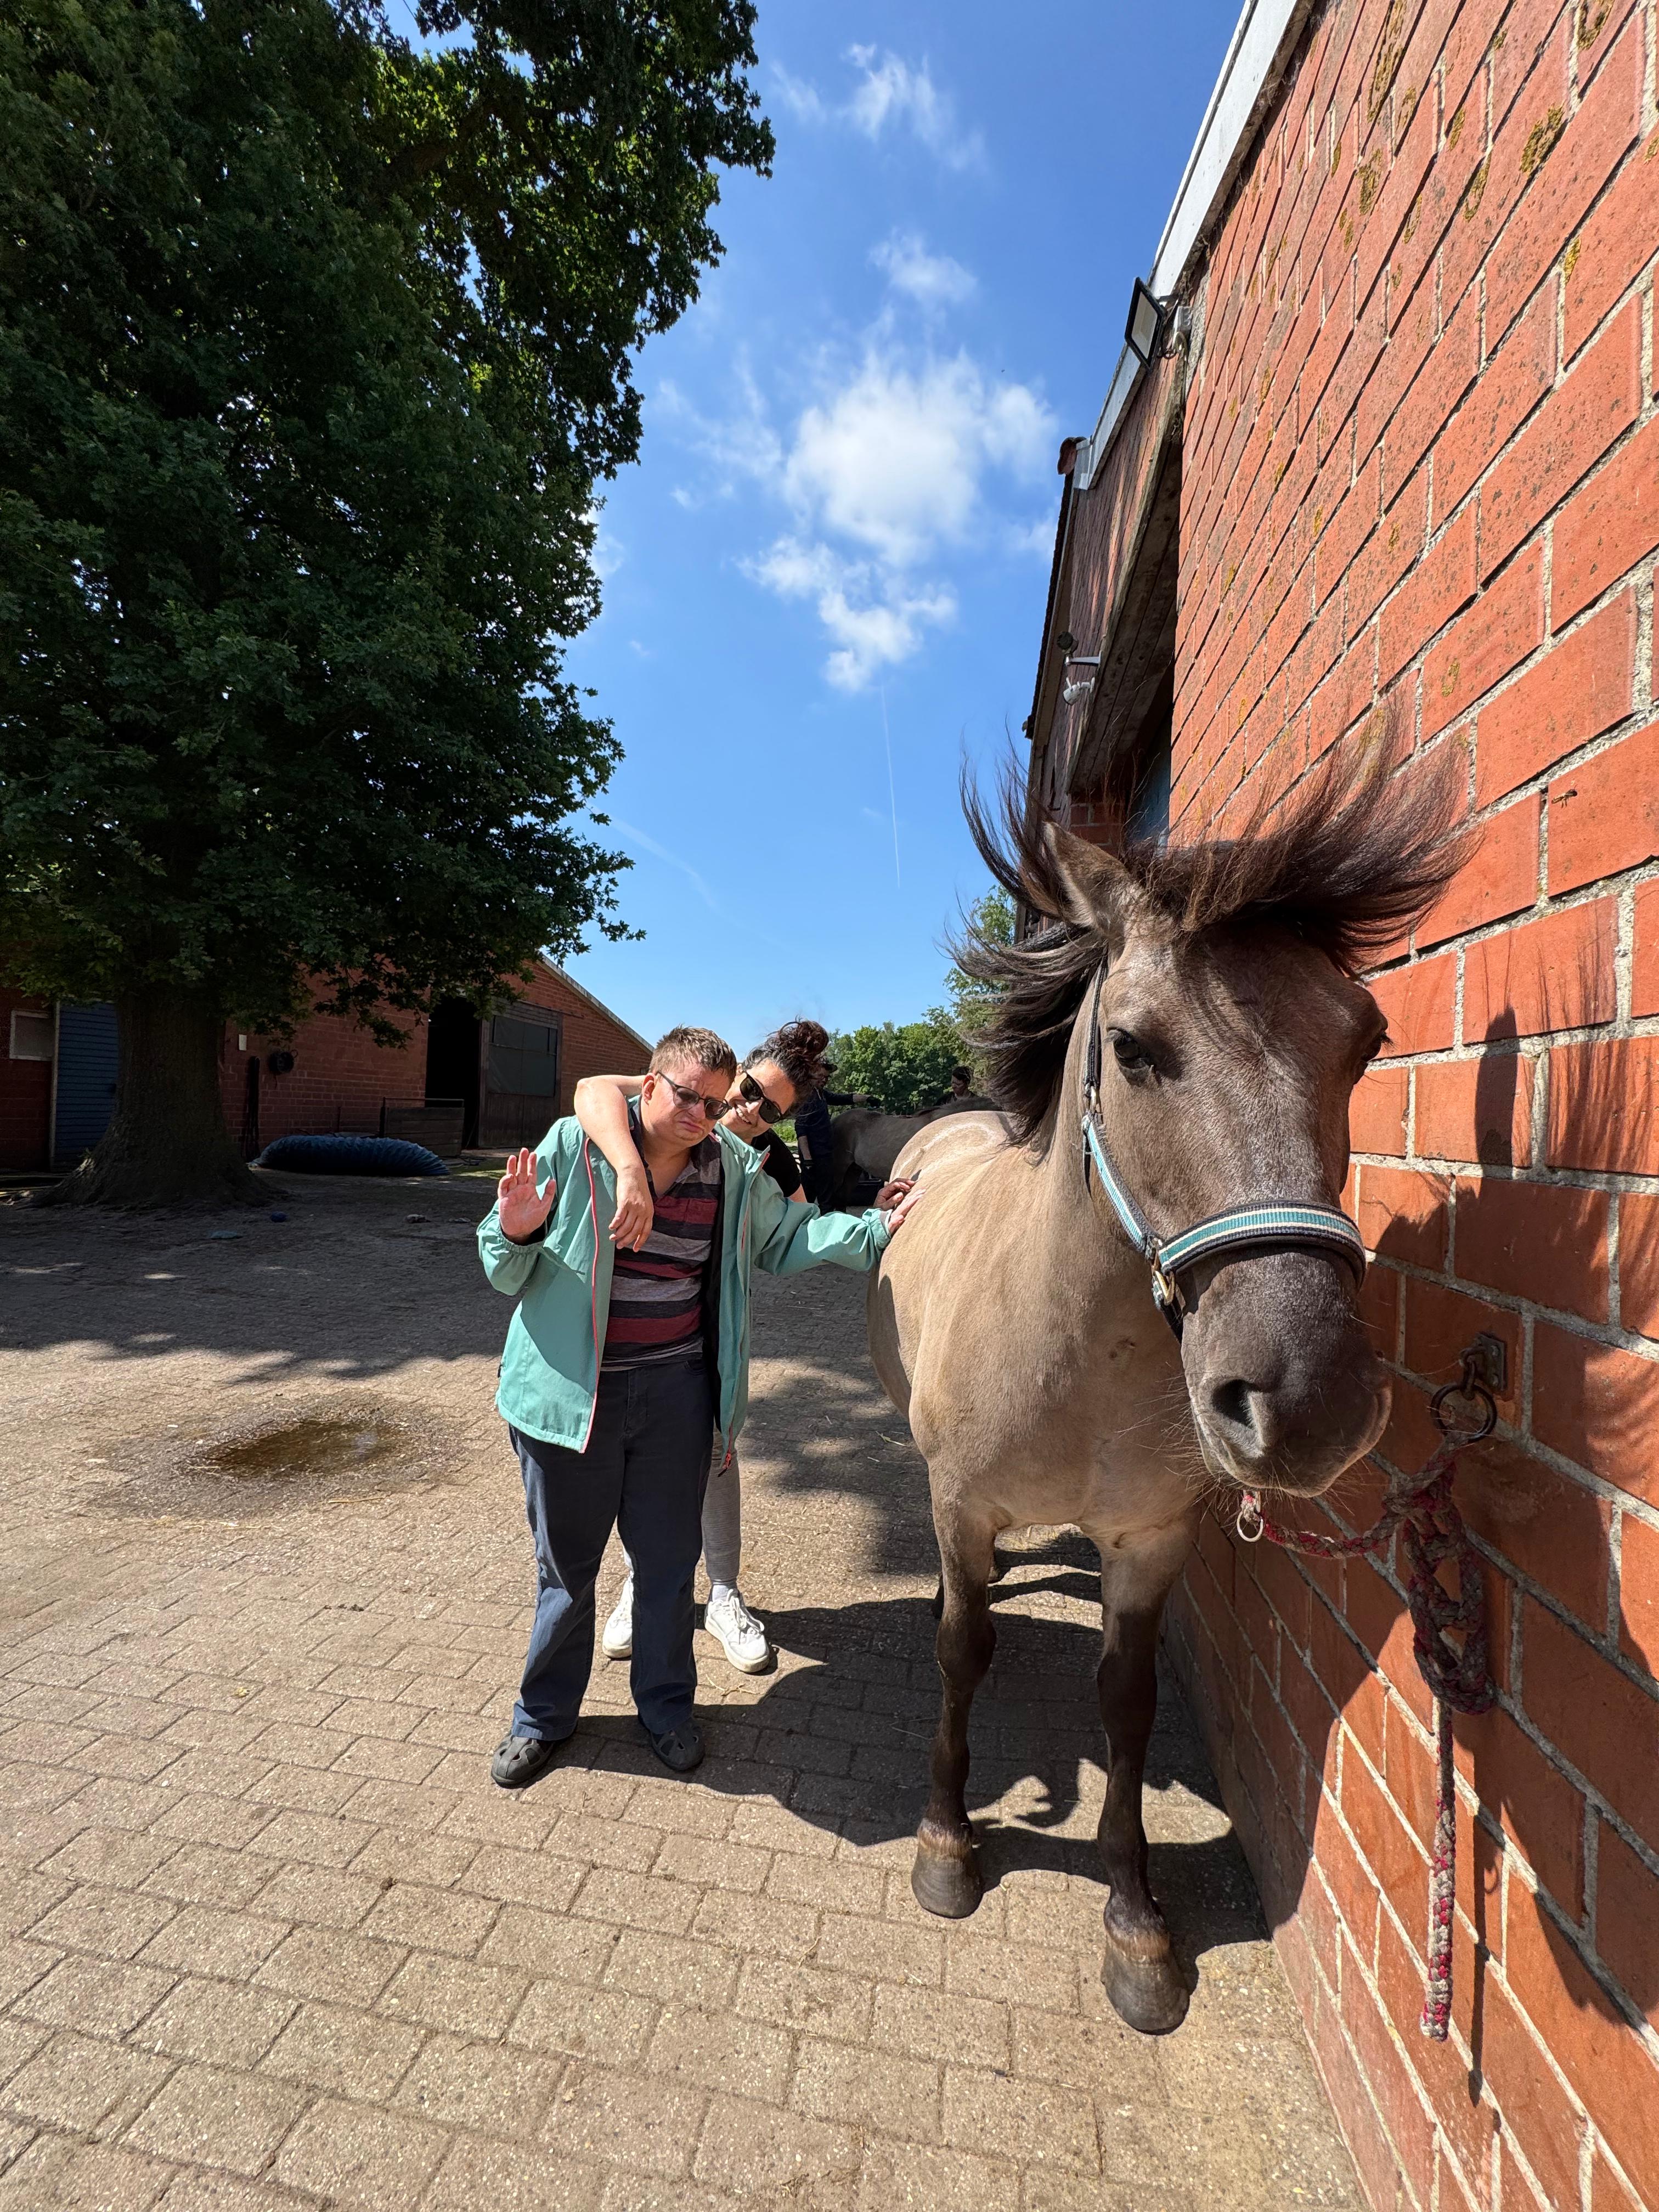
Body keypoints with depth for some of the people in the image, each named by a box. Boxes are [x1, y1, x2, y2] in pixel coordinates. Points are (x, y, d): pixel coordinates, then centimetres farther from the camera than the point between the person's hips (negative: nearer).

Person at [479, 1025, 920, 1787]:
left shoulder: (734, 1168, -1)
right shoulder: (573, 1145, -9)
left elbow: (787, 1238, 11)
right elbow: (505, 1272, -3)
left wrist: (879, 1230, 3)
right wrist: (515, 1232, -26)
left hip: (677, 1390, 2)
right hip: (573, 1392, -2)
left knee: (669, 1558, 16)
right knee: (566, 1562, 14)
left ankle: (666, 1704, 40)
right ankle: (543, 1716, 39)